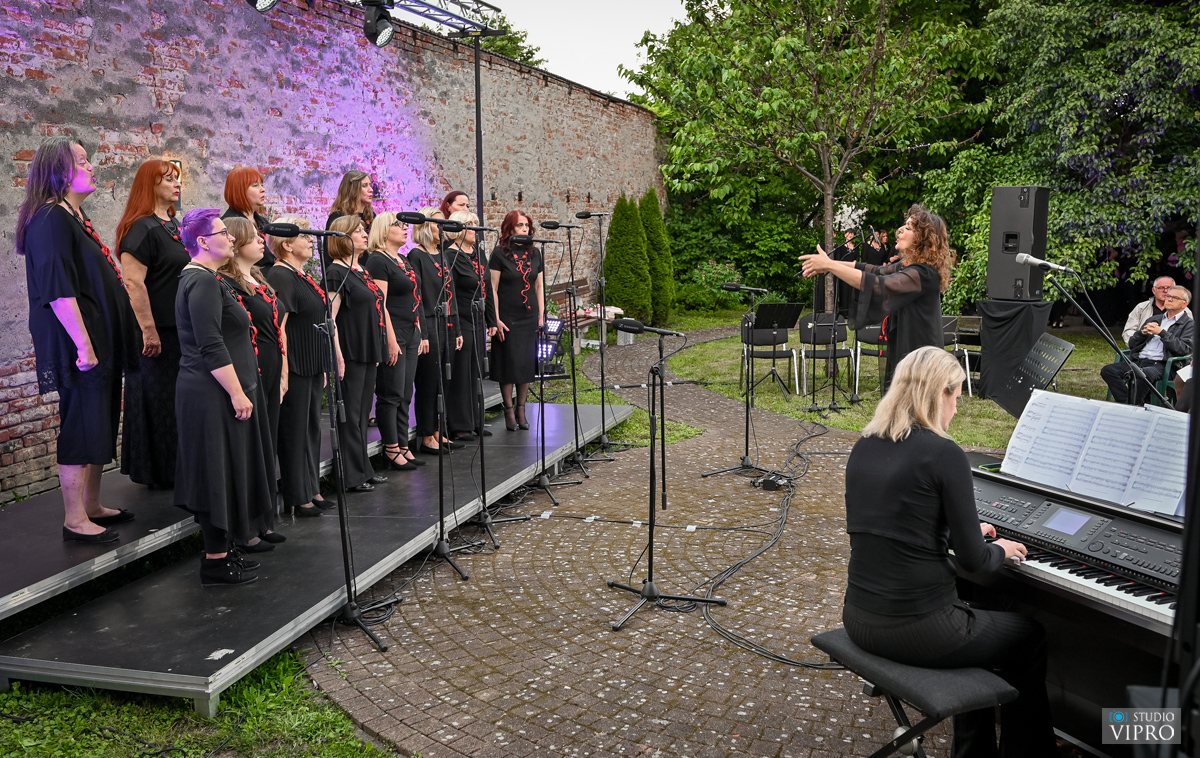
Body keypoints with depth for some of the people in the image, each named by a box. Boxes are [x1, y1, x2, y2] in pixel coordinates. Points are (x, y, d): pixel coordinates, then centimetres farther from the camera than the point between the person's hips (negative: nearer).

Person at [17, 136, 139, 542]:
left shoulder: (73, 216, 16)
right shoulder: (51, 219, -14)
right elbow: (58, 289, -21)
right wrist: (83, 344, -23)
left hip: (100, 339, 10)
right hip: (80, 343, -10)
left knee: (100, 425, 15)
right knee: (82, 427, -5)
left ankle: (91, 507, 26)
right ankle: (74, 520, 4)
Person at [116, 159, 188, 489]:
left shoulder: (172, 224, 13)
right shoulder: (141, 227, -15)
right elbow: (133, 282, -22)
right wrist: (148, 330, -23)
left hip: (178, 328, 9)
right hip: (156, 332, -9)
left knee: (178, 398, 14)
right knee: (157, 399, 2)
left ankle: (175, 468, 25)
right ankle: (157, 472, 14)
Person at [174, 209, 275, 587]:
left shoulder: (207, 279, 18)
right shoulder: (202, 282, -16)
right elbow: (212, 347, -23)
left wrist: (239, 390, 25)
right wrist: (237, 393, -21)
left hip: (218, 394, 11)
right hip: (214, 396, -11)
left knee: (226, 474, 15)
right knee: (219, 473, -3)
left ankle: (221, 550, 25)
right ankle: (216, 562, 6)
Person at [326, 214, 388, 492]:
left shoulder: (361, 270, 16)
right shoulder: (337, 272, -10)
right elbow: (330, 317, -16)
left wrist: (378, 350, 18)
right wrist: (337, 355, -20)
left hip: (368, 353, 9)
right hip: (350, 353, -9)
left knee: (363, 412, 14)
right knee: (350, 414, -2)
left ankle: (364, 469, 23)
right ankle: (351, 477, 5)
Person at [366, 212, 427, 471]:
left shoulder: (405, 262, 18)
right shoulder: (378, 261, -9)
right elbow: (380, 304, -16)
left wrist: (420, 334, 17)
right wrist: (391, 340, -20)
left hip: (411, 333, 9)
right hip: (392, 333, -9)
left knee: (404, 395, 11)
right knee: (391, 394, -2)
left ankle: (403, 447, 18)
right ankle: (391, 449, 6)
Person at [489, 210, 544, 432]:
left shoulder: (534, 253, 10)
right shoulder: (499, 253, -5)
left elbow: (539, 287, 13)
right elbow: (492, 289, -6)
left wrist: (541, 316, 8)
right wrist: (496, 319, -11)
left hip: (530, 318, 4)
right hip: (507, 319, -4)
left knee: (528, 364, 6)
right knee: (509, 364, -1)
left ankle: (521, 409, 18)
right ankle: (509, 410, 11)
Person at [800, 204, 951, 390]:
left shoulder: (923, 274, -21)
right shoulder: (907, 267, 9)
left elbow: (878, 286, -31)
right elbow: (877, 271, 14)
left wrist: (830, 265, -30)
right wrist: (829, 264, 0)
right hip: (905, 357, 9)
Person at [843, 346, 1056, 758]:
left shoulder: (864, 447, 4)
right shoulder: (944, 454, -17)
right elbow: (973, 561, -11)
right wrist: (1001, 550, 11)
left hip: (859, 619, 7)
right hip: (915, 628, -7)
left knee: (978, 620, 33)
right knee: (1030, 636, 22)